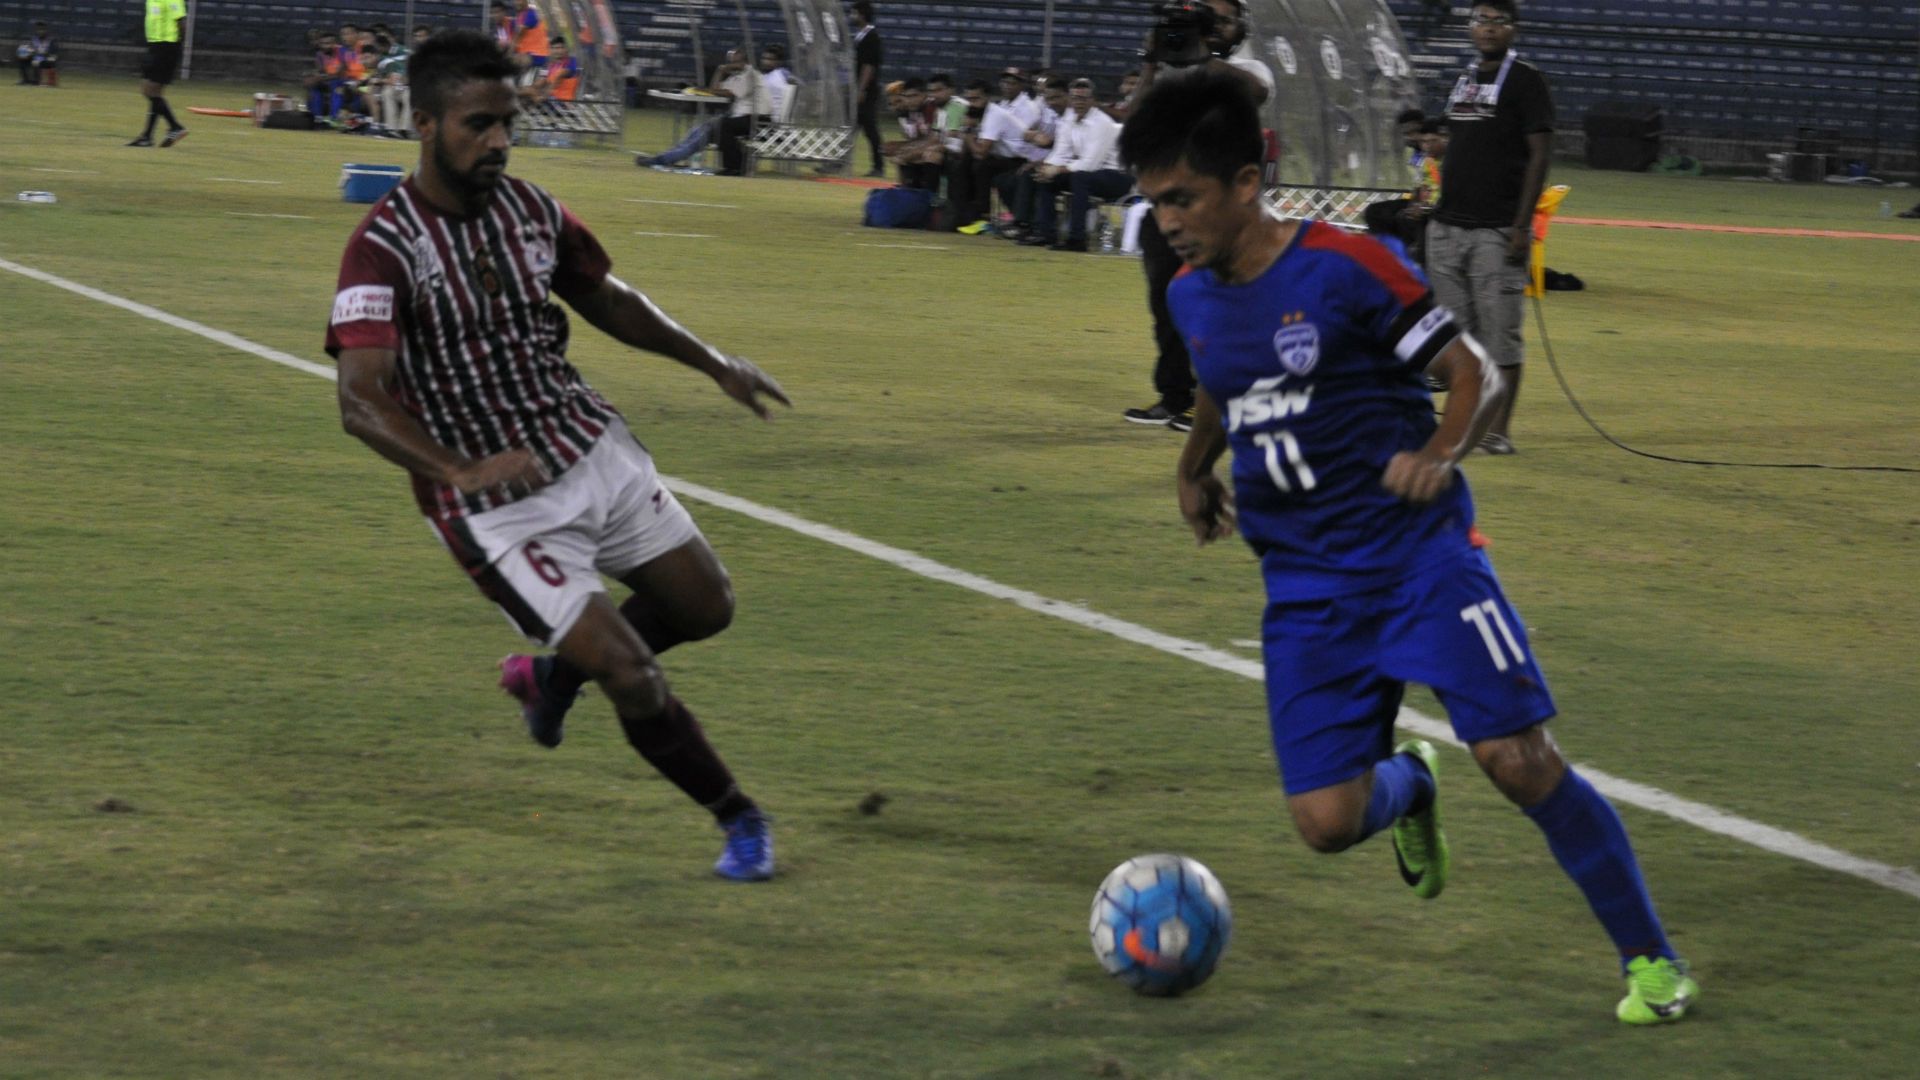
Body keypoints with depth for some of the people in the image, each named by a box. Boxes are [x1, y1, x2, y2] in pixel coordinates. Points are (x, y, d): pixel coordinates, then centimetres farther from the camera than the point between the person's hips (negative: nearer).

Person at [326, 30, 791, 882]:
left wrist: (711, 362, 18)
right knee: (632, 676, -8)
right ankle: (738, 820, 16)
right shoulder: (385, 247, -22)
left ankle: (554, 674, 39)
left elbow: (604, 298, 19)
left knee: (706, 608, 14)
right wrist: (459, 473, -46)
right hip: (499, 511, -7)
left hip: (592, 449, 7)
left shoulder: (528, 209, -1)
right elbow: (361, 402, -32)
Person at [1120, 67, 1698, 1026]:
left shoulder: (1343, 267, -12)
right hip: (1304, 582, 5)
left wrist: (1438, 454, -27)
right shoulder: (1192, 296, 6)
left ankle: (1649, 958, 0)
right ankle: (1408, 786, 30)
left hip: (1417, 551, -5)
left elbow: (1477, 375, -9)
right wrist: (1192, 469, 12)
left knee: (1519, 757, -16)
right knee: (1326, 822, -7)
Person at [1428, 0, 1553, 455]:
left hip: (1497, 230, -7)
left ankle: (1499, 430, -3)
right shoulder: (1464, 79, 17)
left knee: (1499, 331, -6)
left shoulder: (1525, 80, -5)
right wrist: (1439, 212, 17)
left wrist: (1522, 225, -16)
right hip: (1448, 228, 7)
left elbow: (1539, 154, -10)